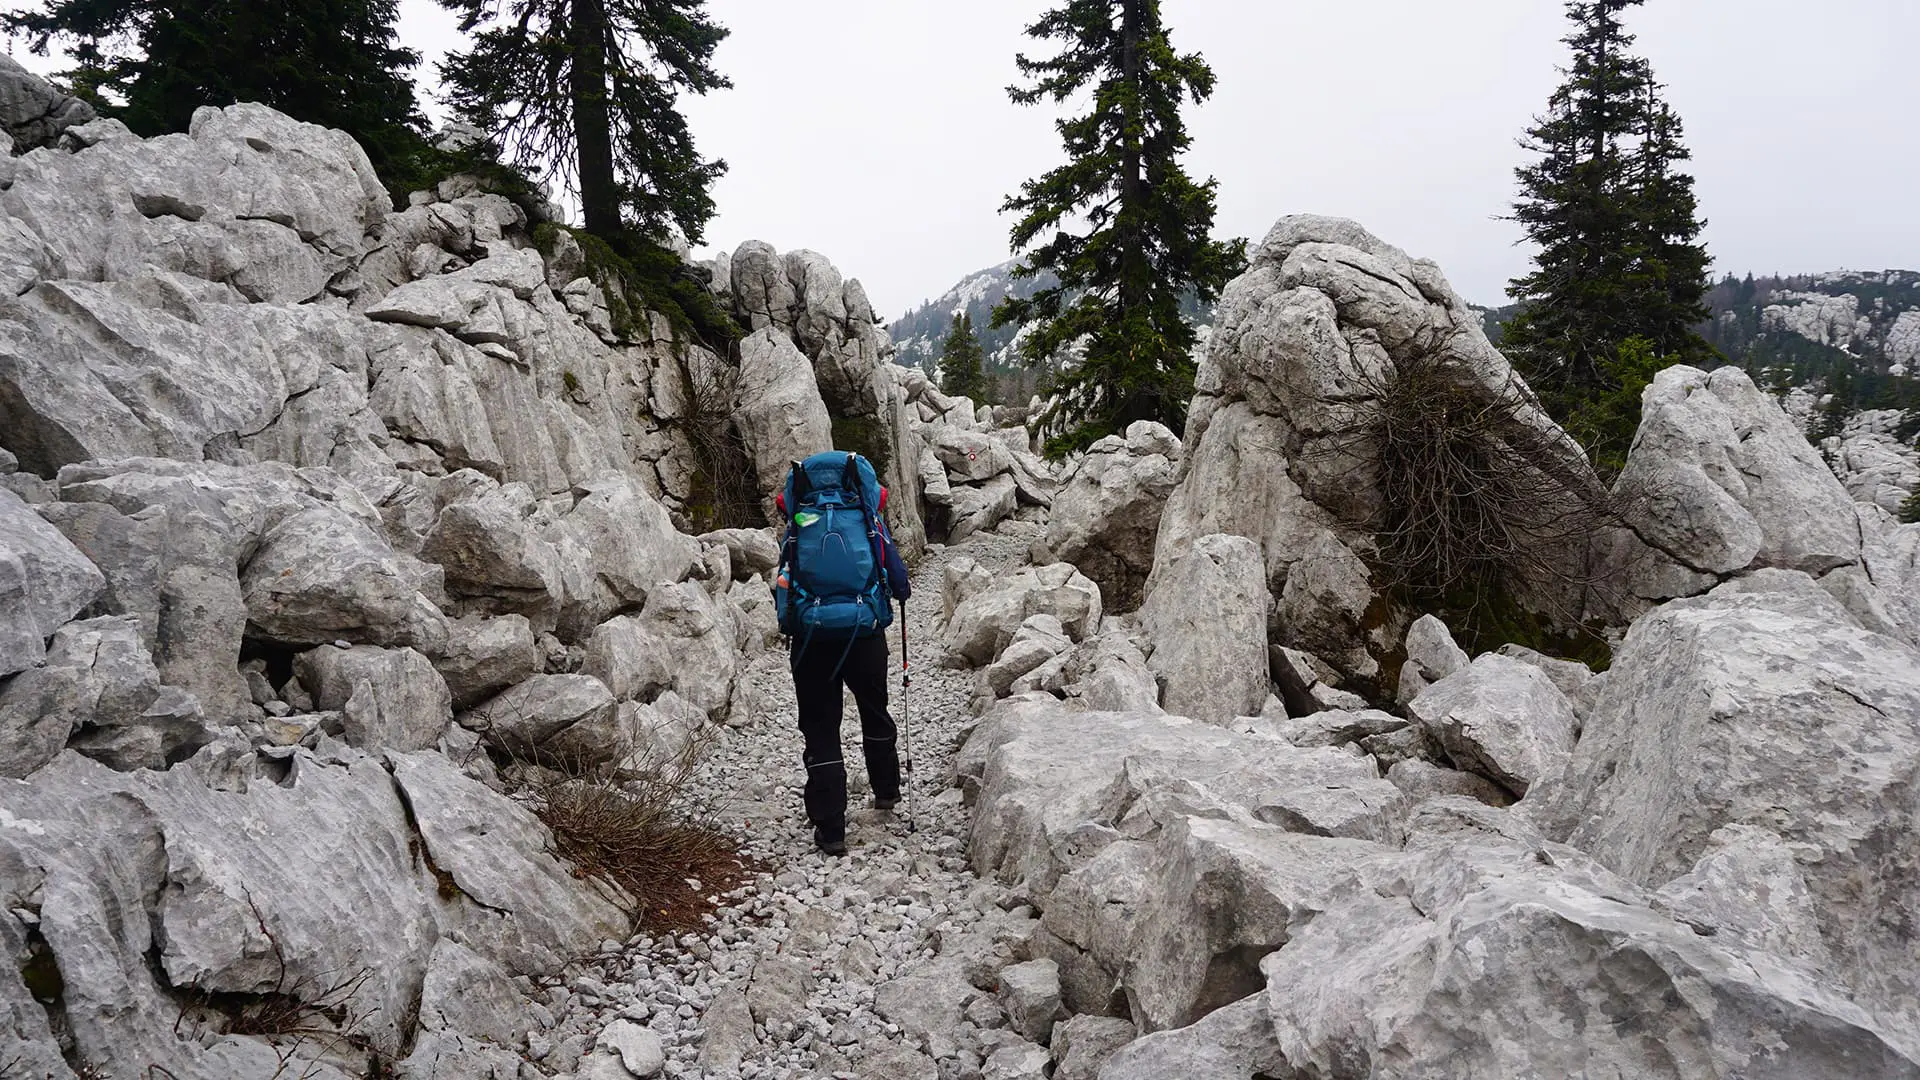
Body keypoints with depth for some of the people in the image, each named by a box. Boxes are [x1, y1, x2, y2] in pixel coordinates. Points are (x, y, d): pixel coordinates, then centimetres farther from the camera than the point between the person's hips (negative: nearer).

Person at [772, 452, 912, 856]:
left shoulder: (796, 527, 6)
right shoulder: (869, 521, 5)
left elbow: (782, 585, 8)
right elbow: (900, 582, 8)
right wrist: (903, 591, 29)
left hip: (810, 639, -1)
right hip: (866, 634, 1)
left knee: (820, 729, 6)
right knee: (875, 713, 24)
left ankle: (830, 829, 3)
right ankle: (886, 791, 43)